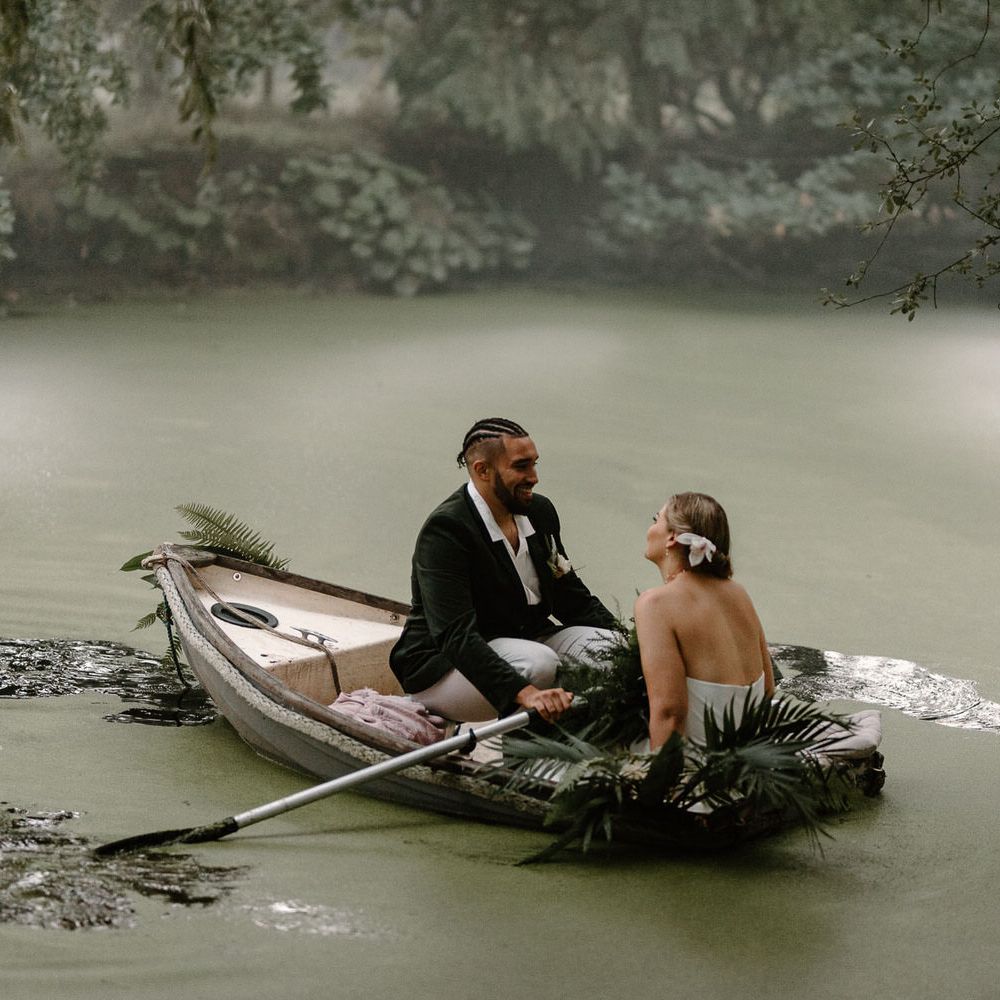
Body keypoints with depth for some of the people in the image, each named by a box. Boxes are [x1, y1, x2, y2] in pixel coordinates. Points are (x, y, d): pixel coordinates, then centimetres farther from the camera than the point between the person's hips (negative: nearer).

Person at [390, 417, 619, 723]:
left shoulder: (540, 511, 4)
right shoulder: (445, 530, -21)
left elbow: (572, 597, 14)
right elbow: (455, 635, -31)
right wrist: (524, 693, -45)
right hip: (443, 666, -8)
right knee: (540, 663, -34)